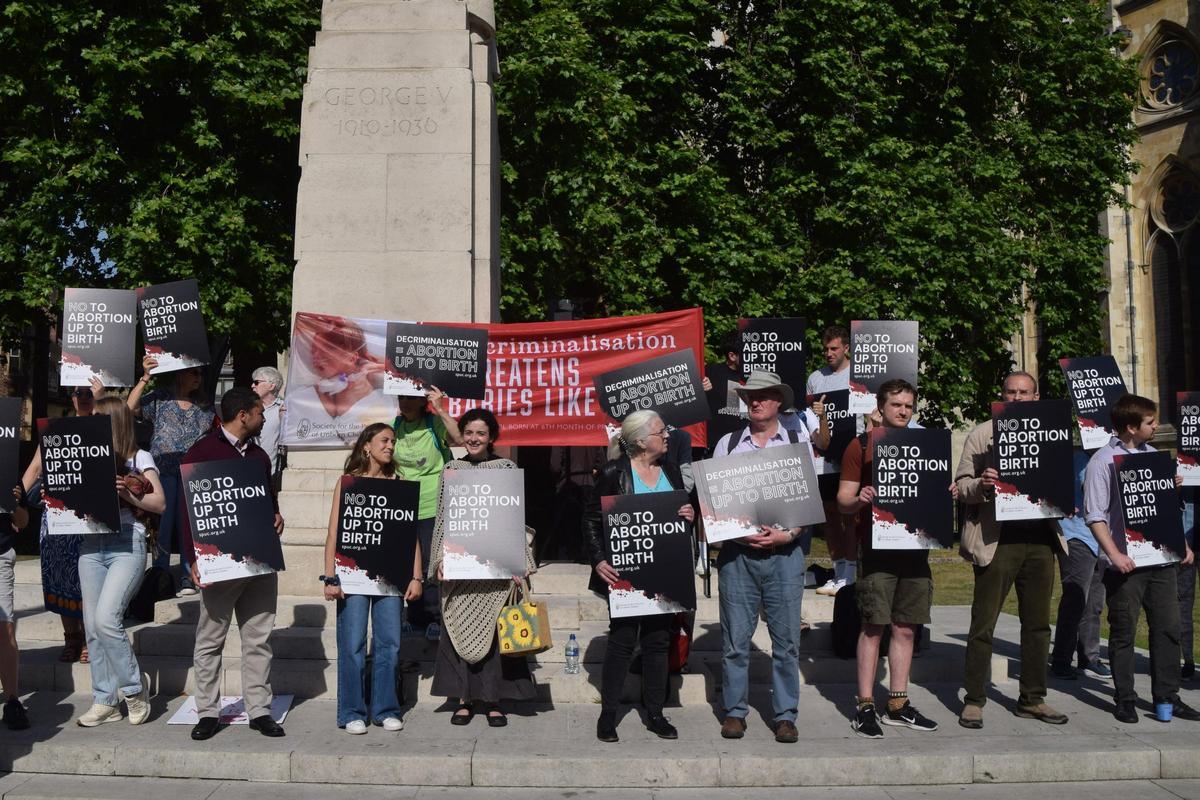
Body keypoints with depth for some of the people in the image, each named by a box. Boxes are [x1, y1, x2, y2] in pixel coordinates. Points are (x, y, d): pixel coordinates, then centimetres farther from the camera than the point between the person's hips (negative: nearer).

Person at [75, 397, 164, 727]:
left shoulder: (140, 458, 4)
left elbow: (160, 503, -3)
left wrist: (126, 493, -16)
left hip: (127, 545, -5)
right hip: (91, 545, 5)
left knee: (106, 618, -17)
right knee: (93, 626, 4)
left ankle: (134, 685, 4)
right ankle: (106, 701, 14)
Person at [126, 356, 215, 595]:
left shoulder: (203, 407, 14)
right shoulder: (159, 398, 5)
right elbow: (131, 408, -9)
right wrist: (145, 378, -15)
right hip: (163, 470, -2)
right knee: (163, 522, -3)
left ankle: (188, 577, 6)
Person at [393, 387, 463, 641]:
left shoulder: (435, 424, -9)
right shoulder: (396, 426, 5)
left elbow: (460, 439, -27)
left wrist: (441, 410, -30)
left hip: (432, 508, -5)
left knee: (431, 565, -3)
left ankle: (436, 619, 9)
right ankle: (416, 619, 24)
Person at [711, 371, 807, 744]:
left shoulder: (798, 442, 8)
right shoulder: (728, 443, 10)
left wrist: (788, 534, -10)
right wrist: (738, 533, -8)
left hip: (785, 552, 0)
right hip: (737, 551, 1)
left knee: (786, 640, 3)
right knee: (735, 639, 4)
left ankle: (785, 716, 14)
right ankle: (735, 712, 16)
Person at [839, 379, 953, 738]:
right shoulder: (861, 446, 2)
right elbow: (843, 500, -1)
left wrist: (949, 494, -1)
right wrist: (859, 500, -22)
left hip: (915, 546, 5)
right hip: (876, 546, -5)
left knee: (906, 628, 8)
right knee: (873, 626, -6)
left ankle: (898, 705, 18)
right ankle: (865, 707, 1)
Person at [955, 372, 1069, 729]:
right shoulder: (981, 434, 4)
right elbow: (962, 486, 0)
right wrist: (981, 486, -21)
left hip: (1040, 539, 4)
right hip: (996, 540, -4)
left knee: (1038, 624, 11)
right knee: (983, 625, 0)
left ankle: (1033, 699, 23)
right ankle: (974, 700, 9)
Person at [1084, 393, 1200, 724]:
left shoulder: (1154, 455, 12)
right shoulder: (1103, 461, -8)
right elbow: (1095, 515, -12)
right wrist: (1114, 555, -18)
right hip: (1126, 563, -6)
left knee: (1168, 628, 8)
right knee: (1124, 632, 3)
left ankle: (1166, 695, 20)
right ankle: (1125, 699, 13)